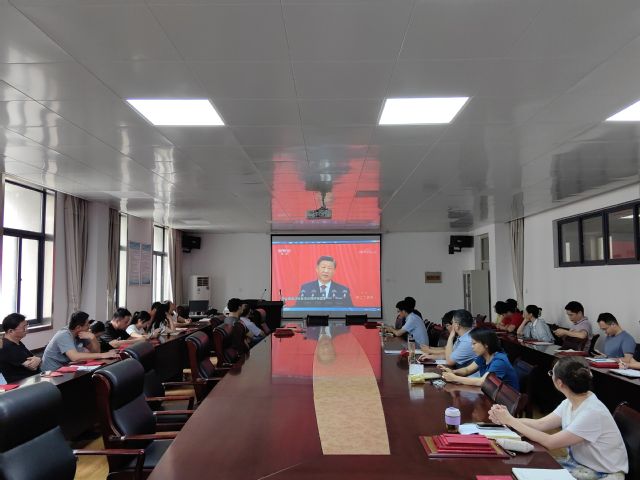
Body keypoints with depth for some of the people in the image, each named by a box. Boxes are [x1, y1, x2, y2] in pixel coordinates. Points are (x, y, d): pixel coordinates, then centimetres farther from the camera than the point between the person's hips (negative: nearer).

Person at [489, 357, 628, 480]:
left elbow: (550, 442, -25)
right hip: (578, 462, 7)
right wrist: (506, 419, -11)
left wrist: (511, 421, -20)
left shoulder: (592, 413, -29)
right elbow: (541, 424, 2)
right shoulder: (570, 402, -3)